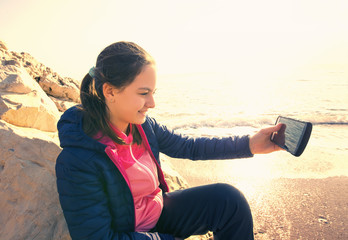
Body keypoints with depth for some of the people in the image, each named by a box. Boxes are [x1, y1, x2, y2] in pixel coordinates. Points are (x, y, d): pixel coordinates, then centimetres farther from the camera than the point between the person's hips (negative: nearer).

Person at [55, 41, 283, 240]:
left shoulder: (142, 125, -11)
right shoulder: (77, 162, -28)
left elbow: (187, 146, 0)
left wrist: (249, 145, -6)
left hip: (158, 212, 6)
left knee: (228, 198, -5)